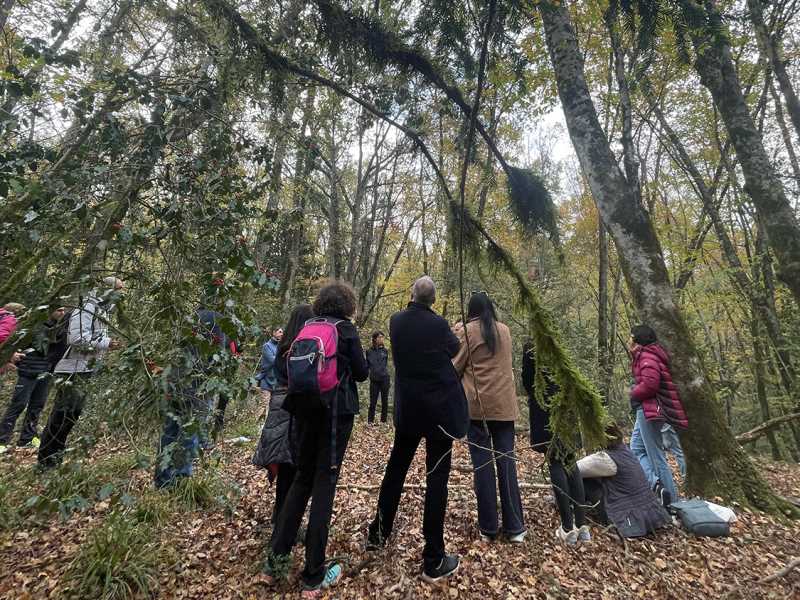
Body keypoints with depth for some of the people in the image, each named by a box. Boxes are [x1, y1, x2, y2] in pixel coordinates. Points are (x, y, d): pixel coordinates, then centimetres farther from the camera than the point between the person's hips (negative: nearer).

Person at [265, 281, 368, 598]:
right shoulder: (346, 328, -8)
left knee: (302, 478, 18)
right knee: (324, 483, 3)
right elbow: (361, 372, -3)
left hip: (306, 408, 5)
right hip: (336, 410, -5)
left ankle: (276, 556, 23)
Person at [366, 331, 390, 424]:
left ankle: (383, 421, 18)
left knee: (385, 402, 7)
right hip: (374, 380, -1)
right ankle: (370, 422, 11)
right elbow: (366, 365, 9)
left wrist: (389, 379, 10)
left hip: (385, 379, 2)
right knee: (373, 402, 1)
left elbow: (386, 364, 12)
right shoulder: (369, 351, 1)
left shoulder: (385, 350, 5)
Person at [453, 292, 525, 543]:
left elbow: (455, 368, -4)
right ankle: (514, 527, 15)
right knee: (506, 461, 9)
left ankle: (488, 528, 13)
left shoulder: (467, 331, -5)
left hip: (478, 405, -3)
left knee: (483, 463, 4)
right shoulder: (505, 330, 9)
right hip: (504, 404, 4)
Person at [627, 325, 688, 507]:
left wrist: (634, 394, -11)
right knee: (636, 448, 16)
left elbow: (650, 384, -27)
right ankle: (656, 483, 8)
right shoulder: (647, 355, 15)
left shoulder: (647, 356, -16)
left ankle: (672, 501, 9)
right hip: (647, 410, 11)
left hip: (649, 410, -11)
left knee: (656, 456, -1)